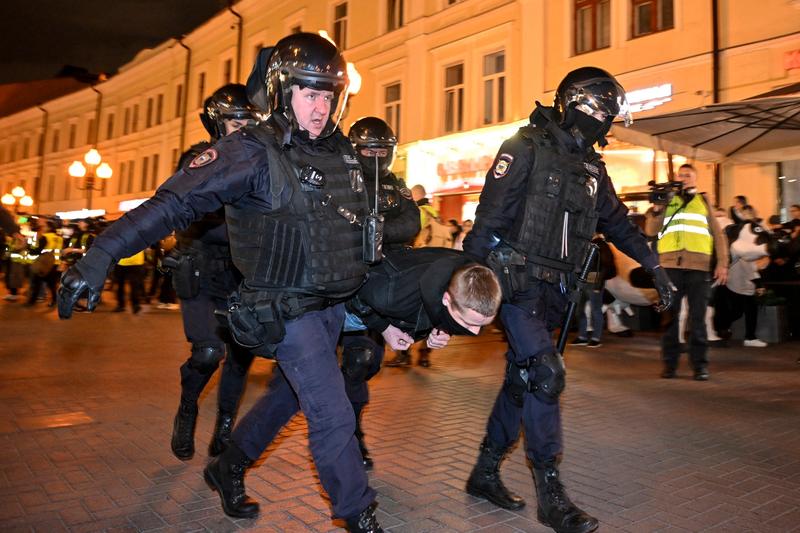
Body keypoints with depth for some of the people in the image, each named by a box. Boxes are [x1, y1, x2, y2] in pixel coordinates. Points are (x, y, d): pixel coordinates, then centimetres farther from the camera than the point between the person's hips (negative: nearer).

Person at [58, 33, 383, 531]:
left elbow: (359, 220, 20)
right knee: (333, 415, -4)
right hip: (288, 310, -8)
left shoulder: (342, 151, 7)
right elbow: (175, 202, -21)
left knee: (286, 395, 21)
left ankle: (227, 469, 44)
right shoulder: (253, 152, -15)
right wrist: (101, 256, -28)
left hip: (332, 303, 8)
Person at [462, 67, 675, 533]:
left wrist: (654, 266, 19)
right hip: (516, 283, -8)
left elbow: (616, 221, 23)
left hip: (553, 289, 8)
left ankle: (485, 473, 24)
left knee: (523, 381, 10)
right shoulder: (528, 148, -8)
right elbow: (491, 215, -13)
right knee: (545, 375, -13)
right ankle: (551, 493, 0)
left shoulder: (591, 167, 14)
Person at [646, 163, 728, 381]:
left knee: (698, 318, 1)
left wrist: (722, 263, 3)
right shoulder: (666, 200, 17)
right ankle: (669, 363, 10)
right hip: (670, 266, 0)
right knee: (670, 316, 3)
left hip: (698, 267, 0)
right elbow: (651, 231, 7)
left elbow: (718, 235, 13)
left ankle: (700, 365, 7)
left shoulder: (703, 202, 18)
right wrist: (657, 209, -8)